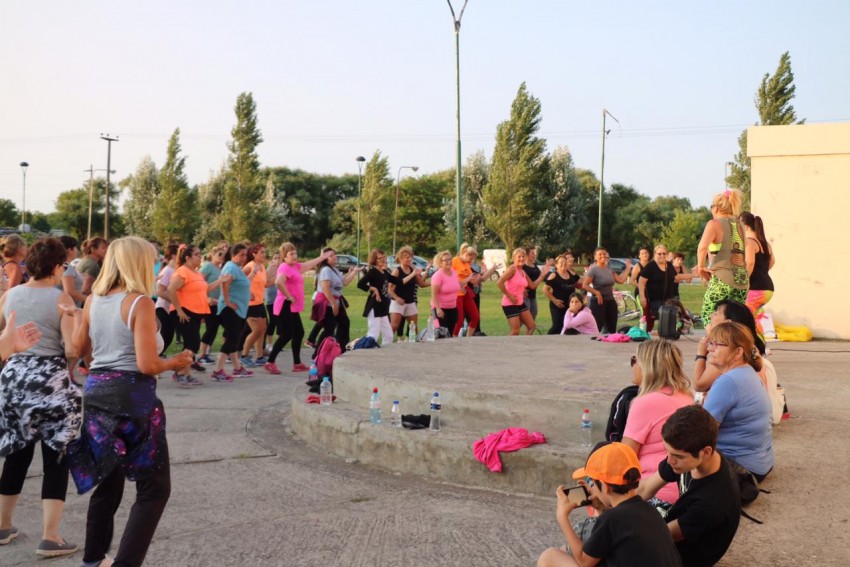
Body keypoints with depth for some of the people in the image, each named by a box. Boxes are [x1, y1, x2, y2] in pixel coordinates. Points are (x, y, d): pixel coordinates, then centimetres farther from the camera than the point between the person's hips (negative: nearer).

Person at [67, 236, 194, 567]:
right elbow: (147, 365, -19)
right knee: (154, 488, 3)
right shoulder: (140, 303, -14)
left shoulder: (93, 300, 6)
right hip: (131, 395, -7)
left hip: (97, 390, 8)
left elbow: (78, 347, 18)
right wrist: (175, 362, -1)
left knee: (108, 479, 22)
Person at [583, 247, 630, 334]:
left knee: (612, 329, 9)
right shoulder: (593, 269, -9)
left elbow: (621, 280, 11)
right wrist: (596, 292, -26)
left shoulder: (609, 269, 12)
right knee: (597, 329, -15)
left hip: (611, 301, 7)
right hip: (598, 302, -7)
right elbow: (584, 285, -17)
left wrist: (628, 268, 13)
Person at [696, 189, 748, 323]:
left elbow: (702, 247, -22)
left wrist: (701, 266, -9)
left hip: (722, 280, -6)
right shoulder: (740, 225, 15)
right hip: (743, 281, 6)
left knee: (709, 318, 6)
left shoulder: (715, 224, -4)